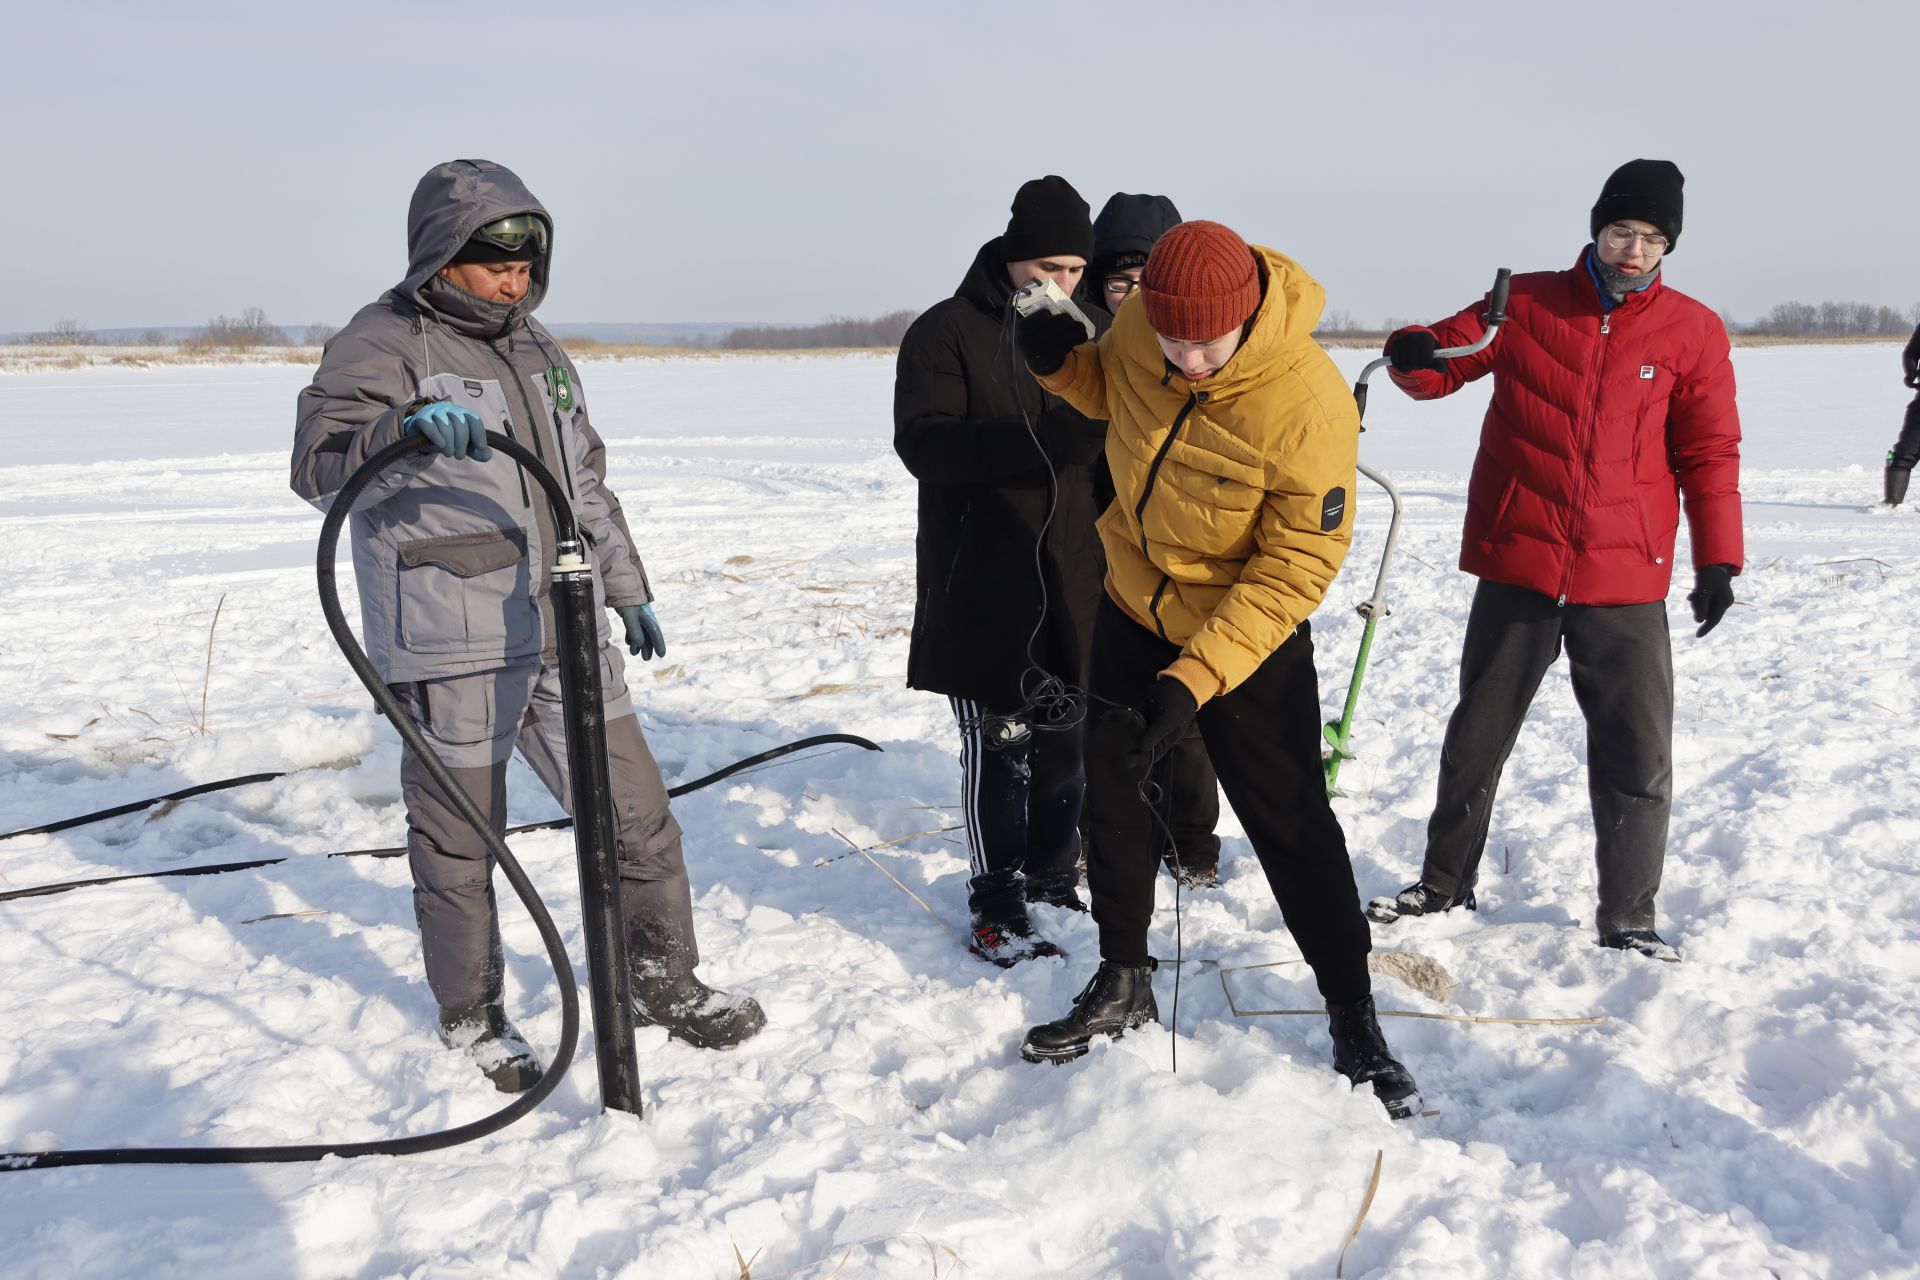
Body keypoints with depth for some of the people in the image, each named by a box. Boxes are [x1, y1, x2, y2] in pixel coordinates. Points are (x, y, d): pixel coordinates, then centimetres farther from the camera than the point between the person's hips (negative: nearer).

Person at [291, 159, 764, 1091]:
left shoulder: (538, 350, 16)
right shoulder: (382, 345, -7)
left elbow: (587, 483, 26)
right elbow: (318, 464, -23)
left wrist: (627, 591, 26)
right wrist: (409, 426, -41)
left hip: (563, 637, 7)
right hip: (452, 654, -6)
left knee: (638, 816, 11)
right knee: (459, 847, 7)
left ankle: (663, 981, 29)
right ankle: (472, 1018, 28)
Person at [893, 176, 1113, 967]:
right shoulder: (946, 333, -6)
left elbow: (1108, 438, 21)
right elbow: (925, 446, -19)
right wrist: (1037, 439, -31)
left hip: (1073, 582, 6)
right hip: (981, 584, -5)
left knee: (1068, 736, 13)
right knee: (997, 746, -2)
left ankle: (1052, 870, 30)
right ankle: (996, 903, 10)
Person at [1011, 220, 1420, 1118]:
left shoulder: (1307, 404, -31)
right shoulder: (1138, 327, -15)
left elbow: (1295, 571, -26)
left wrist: (1194, 677, -31)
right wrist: (1058, 362, -13)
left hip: (1250, 638, -5)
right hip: (1133, 609, 6)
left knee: (1291, 826, 0)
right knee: (1112, 793, 14)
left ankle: (1353, 1018, 18)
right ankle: (1124, 983, 33)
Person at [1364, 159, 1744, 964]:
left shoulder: (1692, 331, 2)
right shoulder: (1524, 304, 2)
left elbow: (1709, 452, 4)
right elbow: (1440, 366, 7)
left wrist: (1717, 560, -1)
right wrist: (1414, 354, -17)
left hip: (1626, 581, 0)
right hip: (1518, 570, 1)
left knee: (1638, 759, 3)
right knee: (1477, 736, 12)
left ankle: (1627, 920, 18)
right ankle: (1445, 883, 29)